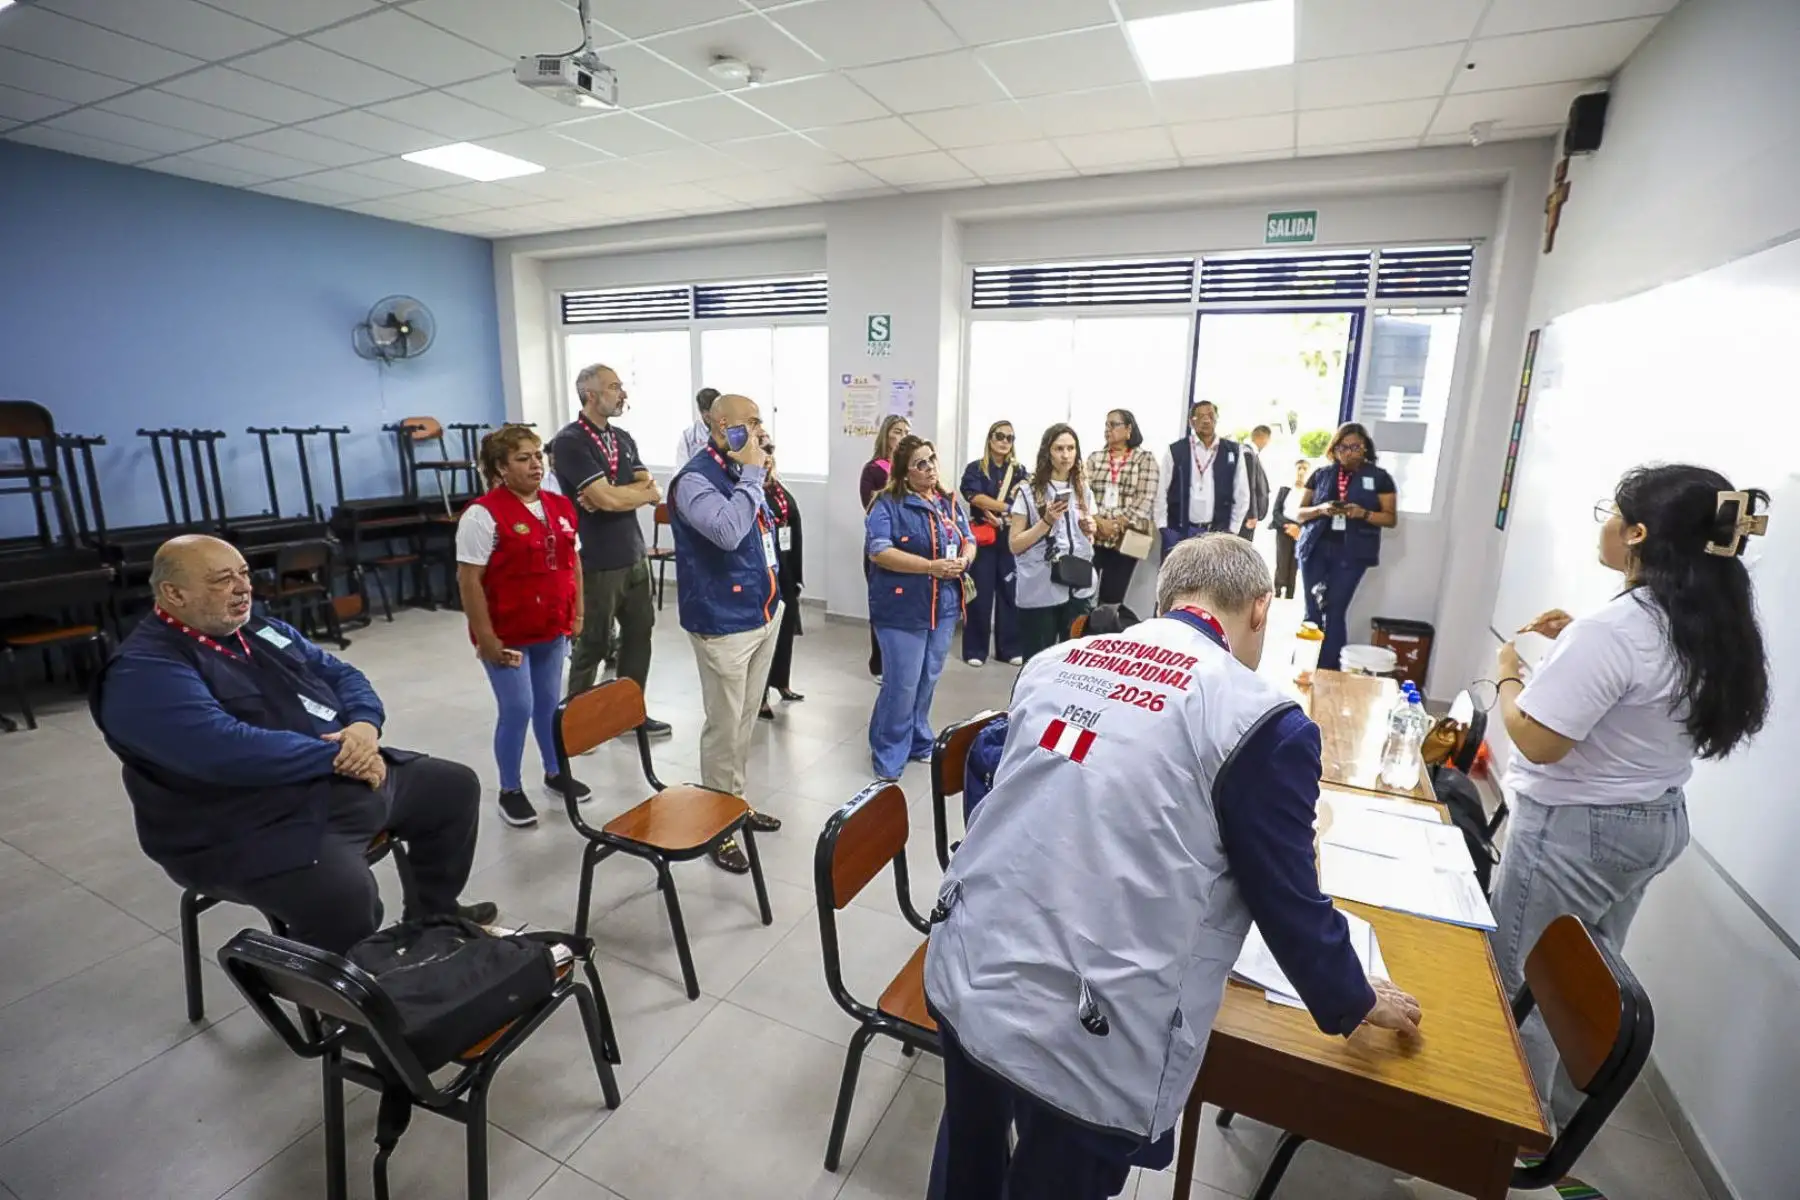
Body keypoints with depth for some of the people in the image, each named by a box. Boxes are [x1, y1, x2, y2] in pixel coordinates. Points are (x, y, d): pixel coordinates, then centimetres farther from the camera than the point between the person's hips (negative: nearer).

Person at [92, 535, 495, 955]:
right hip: (260, 827, -9)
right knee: (345, 895, -35)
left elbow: (341, 674, 11)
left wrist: (365, 725, -11)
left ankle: (434, 918, 30)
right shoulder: (144, 673, -15)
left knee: (456, 786, 12)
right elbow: (228, 749, -28)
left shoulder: (261, 631, 12)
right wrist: (339, 754, -20)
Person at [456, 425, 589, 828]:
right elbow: (469, 579, -16)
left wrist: (576, 614, 10)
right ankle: (510, 791, 19)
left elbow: (573, 562, 13)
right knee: (517, 709, 1)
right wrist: (485, 637, -17)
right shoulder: (484, 514, -15)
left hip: (552, 629, 6)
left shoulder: (560, 506, 5)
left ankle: (555, 773, 34)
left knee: (549, 704, 16)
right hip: (507, 634, -6)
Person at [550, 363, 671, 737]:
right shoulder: (569, 442, -12)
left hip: (635, 556, 7)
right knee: (593, 644, 5)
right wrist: (640, 488, -4)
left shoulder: (624, 438, 11)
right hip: (598, 563, -7)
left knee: (639, 634, 13)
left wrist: (614, 495, -14)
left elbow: (654, 494, 3)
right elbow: (608, 499, -22)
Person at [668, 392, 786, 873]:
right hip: (724, 623, -8)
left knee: (746, 719, 18)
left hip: (763, 614, 8)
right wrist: (752, 473, -23)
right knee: (724, 725, 2)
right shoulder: (695, 479, -16)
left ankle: (737, 801, 34)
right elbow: (728, 532, -34)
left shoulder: (742, 472, 10)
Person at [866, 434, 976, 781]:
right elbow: (878, 551, -20)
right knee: (902, 684, -3)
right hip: (902, 609, -6)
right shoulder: (887, 505, -9)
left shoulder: (949, 503, 12)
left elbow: (969, 540, 15)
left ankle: (919, 743, 33)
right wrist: (931, 566, -24)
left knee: (928, 680, 15)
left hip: (943, 607, 6)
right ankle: (888, 756, 14)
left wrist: (963, 560, -10)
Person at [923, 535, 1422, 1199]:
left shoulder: (1056, 662, 3)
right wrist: (1355, 1003, 19)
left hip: (961, 968, 5)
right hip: (1081, 1035, -5)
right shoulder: (1260, 720, -14)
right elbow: (1289, 904, -3)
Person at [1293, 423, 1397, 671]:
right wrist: (1320, 509, -12)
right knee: (1313, 611, 4)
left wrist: (1363, 513, -16)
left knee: (1335, 612, -5)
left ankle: (1329, 670, 3)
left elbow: (1390, 518, 3)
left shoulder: (1379, 478, 4)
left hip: (1351, 553, -2)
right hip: (1315, 549, 2)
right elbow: (1299, 513, 9)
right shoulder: (1321, 475, 9)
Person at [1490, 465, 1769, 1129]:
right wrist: (1578, 641, 11)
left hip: (1576, 831, -9)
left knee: (1522, 981, 9)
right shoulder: (1711, 627, 2)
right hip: (1654, 822, 9)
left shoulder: (1611, 630, -27)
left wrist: (1509, 676, -10)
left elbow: (1537, 741, -26)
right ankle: (1564, 1111, 41)